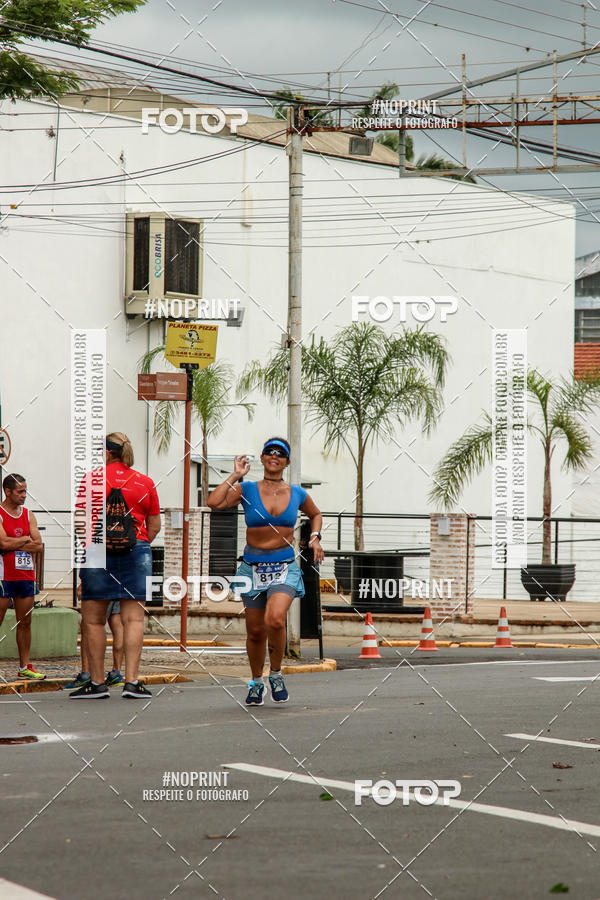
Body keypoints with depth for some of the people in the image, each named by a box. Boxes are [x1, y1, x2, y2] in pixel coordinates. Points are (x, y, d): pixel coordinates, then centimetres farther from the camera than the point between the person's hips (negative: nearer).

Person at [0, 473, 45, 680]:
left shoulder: (28, 514, 12)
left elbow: (38, 545, 4)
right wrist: (26, 540, -4)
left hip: (26, 575, 6)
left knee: (25, 622, 7)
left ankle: (24, 667, 12)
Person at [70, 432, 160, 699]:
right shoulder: (145, 482, 10)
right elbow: (155, 525, 11)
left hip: (99, 548, -2)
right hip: (137, 550, 2)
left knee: (93, 620, 4)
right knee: (133, 618, 0)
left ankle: (97, 682, 5)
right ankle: (132, 681, -8)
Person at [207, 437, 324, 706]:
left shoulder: (297, 494, 5)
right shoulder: (247, 489, -1)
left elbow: (315, 514, 26)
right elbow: (214, 502, -17)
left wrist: (315, 537, 8)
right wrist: (235, 475, -9)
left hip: (284, 567, -1)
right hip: (253, 567, 1)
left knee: (275, 619, -25)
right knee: (255, 631, 7)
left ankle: (276, 674, -2)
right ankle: (256, 682, 30)